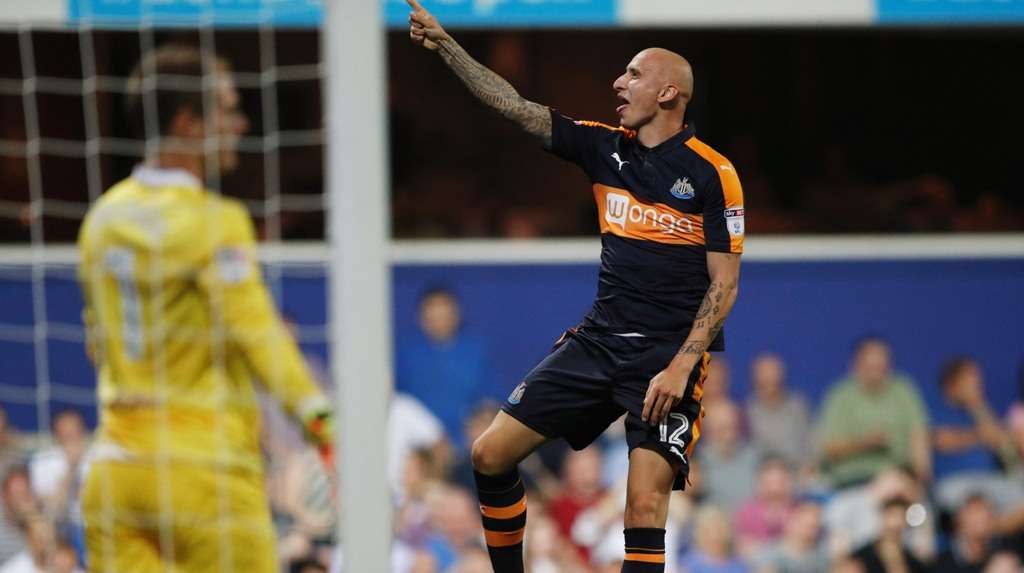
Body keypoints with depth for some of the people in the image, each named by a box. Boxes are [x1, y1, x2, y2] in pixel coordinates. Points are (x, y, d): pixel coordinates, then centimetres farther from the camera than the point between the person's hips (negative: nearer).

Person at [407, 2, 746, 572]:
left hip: (671, 355, -6)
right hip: (599, 340, 6)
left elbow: (724, 285, -9)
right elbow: (514, 106, 8)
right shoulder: (606, 147, 8)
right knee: (491, 454, 2)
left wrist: (680, 367, -18)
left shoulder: (712, 173, -8)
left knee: (645, 505, -19)